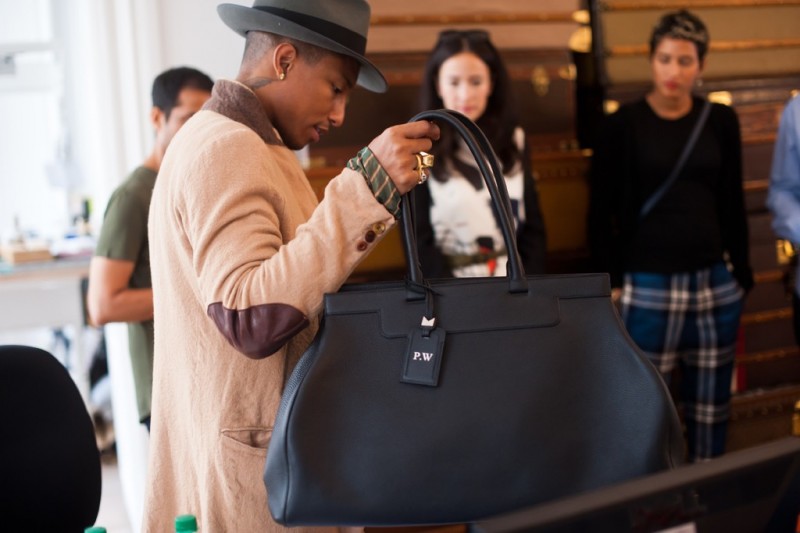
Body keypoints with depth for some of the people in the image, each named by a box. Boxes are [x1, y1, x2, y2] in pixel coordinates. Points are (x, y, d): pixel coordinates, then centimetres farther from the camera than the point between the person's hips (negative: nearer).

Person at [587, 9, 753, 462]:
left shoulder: (722, 121, 5)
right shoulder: (624, 125, -4)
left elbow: (732, 203, 10)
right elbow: (601, 211, -1)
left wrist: (741, 272, 8)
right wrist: (611, 280, -3)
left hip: (715, 283, 3)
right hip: (648, 287, -3)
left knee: (711, 405, 11)